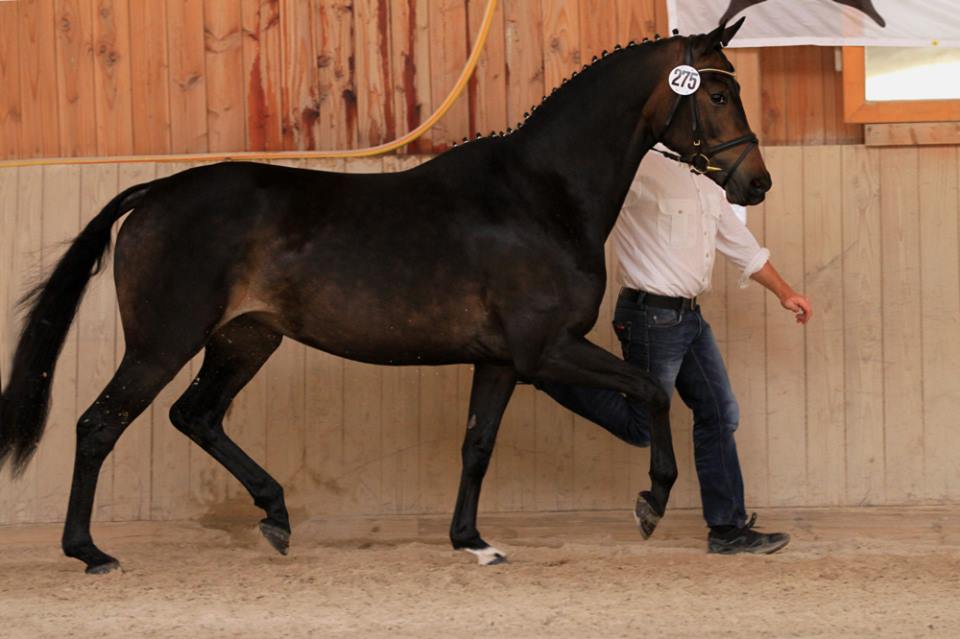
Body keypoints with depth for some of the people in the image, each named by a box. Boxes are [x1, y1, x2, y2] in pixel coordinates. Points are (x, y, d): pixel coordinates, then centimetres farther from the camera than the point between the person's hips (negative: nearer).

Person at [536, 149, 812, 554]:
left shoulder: (705, 180, 13)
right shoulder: (639, 168, -17)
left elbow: (735, 237, 22)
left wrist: (783, 292, 24)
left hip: (689, 315, 9)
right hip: (653, 318, -9)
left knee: (719, 414, 7)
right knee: (642, 427, 1)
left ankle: (728, 529, 12)